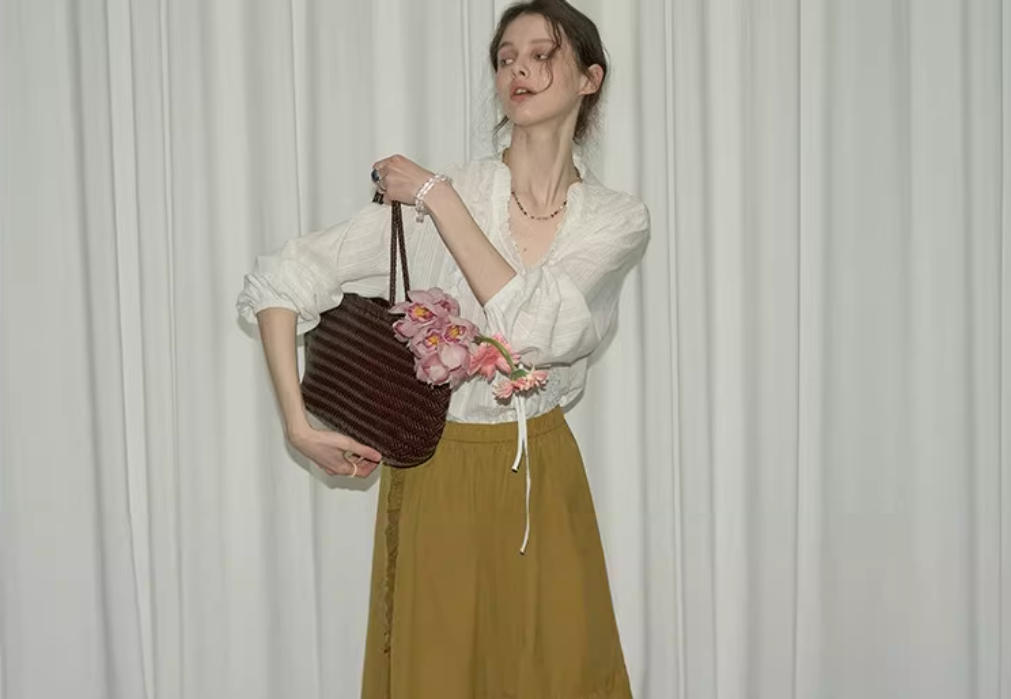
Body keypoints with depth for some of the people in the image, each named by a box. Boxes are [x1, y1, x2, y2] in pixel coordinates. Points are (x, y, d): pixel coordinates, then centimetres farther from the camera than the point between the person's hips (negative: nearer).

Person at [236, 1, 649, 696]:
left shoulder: (620, 219, -5)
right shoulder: (428, 194, -11)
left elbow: (538, 330, -23)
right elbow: (277, 282, -9)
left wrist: (438, 197, -20)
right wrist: (300, 425, -12)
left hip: (545, 479, 2)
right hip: (440, 474, -2)